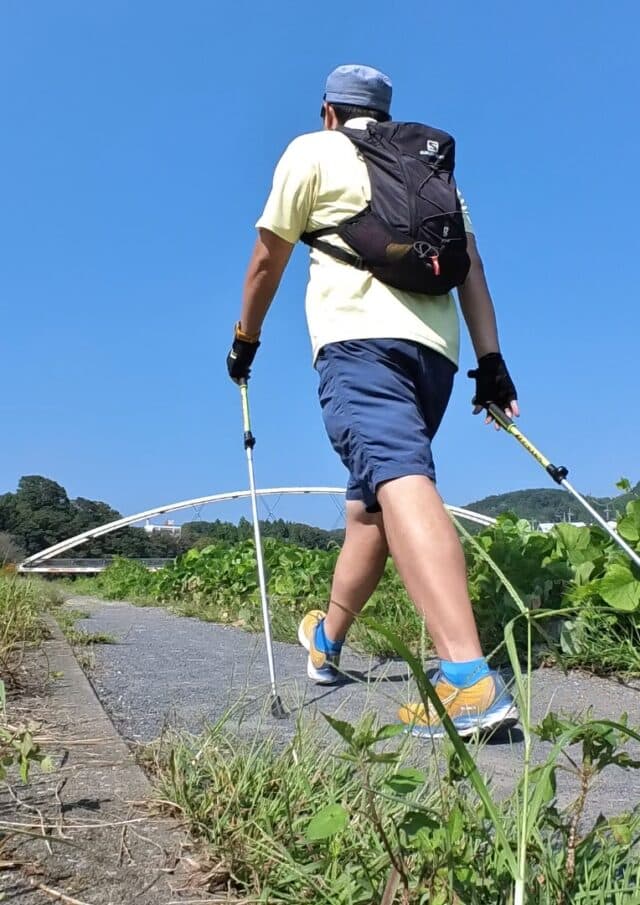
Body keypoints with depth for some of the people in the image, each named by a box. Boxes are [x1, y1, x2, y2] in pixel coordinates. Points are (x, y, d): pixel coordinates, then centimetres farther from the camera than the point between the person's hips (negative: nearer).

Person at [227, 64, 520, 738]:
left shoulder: (313, 150, 15)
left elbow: (267, 260, 15)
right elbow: (471, 264, 16)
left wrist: (245, 340, 28)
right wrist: (491, 361, 12)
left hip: (359, 340, -6)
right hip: (434, 348, 6)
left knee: (399, 484, -23)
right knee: (369, 500, 15)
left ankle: (469, 679, -39)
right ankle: (327, 642, 32)